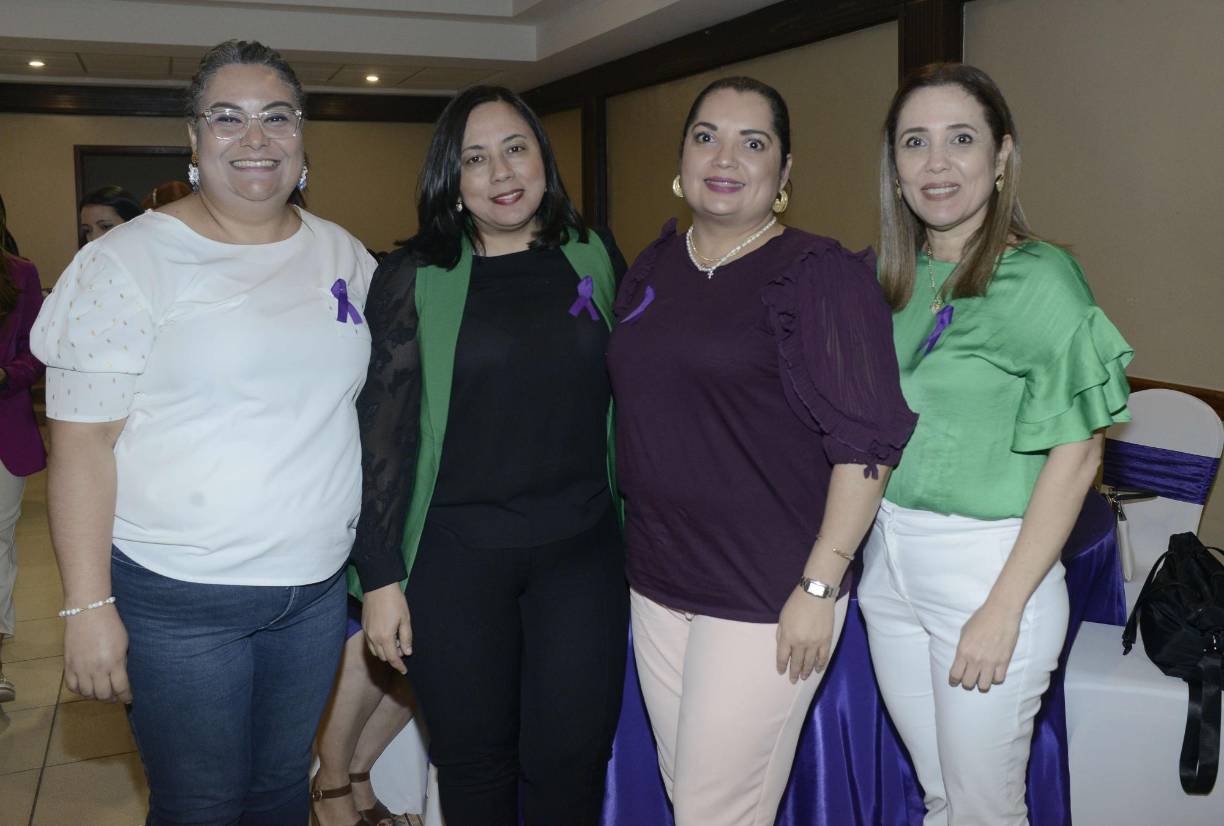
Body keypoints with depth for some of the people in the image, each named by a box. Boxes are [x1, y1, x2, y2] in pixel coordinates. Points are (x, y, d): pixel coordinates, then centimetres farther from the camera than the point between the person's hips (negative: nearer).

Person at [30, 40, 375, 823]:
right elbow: (83, 442, -9)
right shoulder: (128, 261, -9)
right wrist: (88, 605, -12)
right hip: (178, 601, -4)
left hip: (317, 587, 4)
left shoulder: (346, 256, 5)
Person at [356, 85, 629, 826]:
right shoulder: (414, 277, -2)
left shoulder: (596, 255, 5)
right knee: (474, 763, 12)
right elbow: (384, 428, -3)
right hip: (455, 557, -1)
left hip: (581, 550, 2)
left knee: (571, 764, 5)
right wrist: (381, 576, -5)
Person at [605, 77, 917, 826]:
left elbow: (867, 442, -15)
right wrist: (645, 549, 15)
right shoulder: (651, 268, 8)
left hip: (767, 596, -6)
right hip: (658, 583, 6)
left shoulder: (820, 274, -11)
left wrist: (819, 587, -18)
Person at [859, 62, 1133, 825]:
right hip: (889, 562, 6)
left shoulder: (1039, 279, -13)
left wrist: (1004, 608, -17)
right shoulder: (893, 277, 6)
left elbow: (1076, 454, -15)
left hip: (986, 563, -5)